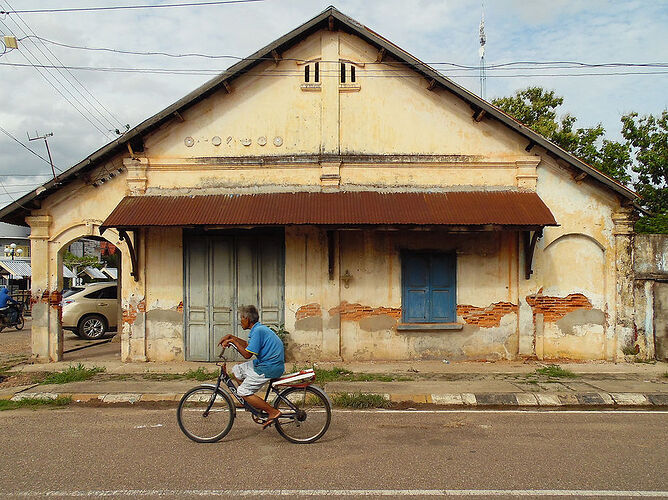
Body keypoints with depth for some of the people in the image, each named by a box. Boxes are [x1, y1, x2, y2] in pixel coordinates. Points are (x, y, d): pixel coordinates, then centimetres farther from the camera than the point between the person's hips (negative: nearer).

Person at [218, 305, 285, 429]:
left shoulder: (258, 331, -19)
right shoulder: (259, 328, 13)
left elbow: (247, 354, -20)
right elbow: (247, 345, 28)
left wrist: (233, 341, -9)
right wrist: (230, 337, 21)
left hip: (269, 368, -10)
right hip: (265, 362, 10)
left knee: (243, 392, -8)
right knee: (236, 370, 15)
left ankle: (273, 412, -6)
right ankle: (252, 402, 18)